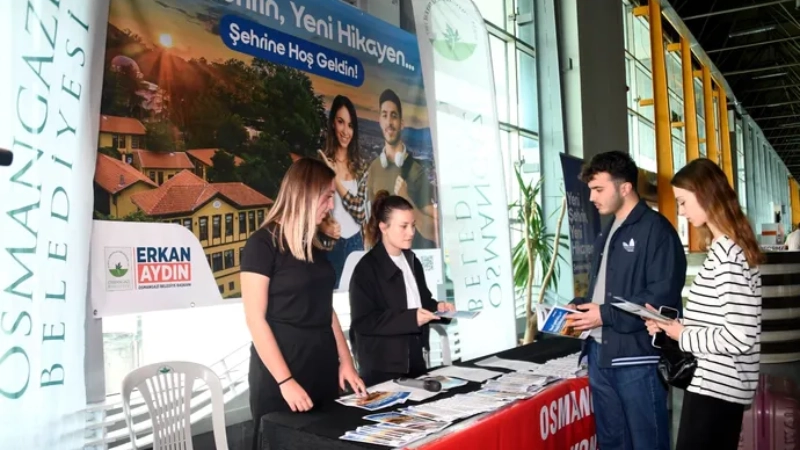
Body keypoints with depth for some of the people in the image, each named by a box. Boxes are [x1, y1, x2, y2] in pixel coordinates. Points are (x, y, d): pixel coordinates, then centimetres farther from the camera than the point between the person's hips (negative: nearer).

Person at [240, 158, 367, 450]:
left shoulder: (314, 245, 11)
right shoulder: (263, 243, -10)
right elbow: (256, 319, -14)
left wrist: (346, 361, 7)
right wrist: (285, 381, -18)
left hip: (323, 368, 7)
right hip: (280, 373, -7)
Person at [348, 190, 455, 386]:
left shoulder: (412, 261, 11)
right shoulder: (366, 268, -13)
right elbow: (362, 322, -18)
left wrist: (437, 307, 1)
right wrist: (411, 318, -23)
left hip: (415, 361, 7)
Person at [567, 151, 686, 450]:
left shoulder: (655, 229, -10)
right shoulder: (608, 233, 18)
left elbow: (662, 296, -19)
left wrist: (606, 315, -18)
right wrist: (581, 306, 6)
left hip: (637, 358, -8)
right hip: (600, 353, 9)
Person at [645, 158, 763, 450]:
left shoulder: (727, 254, -19)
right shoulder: (729, 248, 11)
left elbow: (740, 337, -24)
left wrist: (683, 335, -13)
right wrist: (672, 324, 6)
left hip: (714, 385, -10)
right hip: (723, 384, 10)